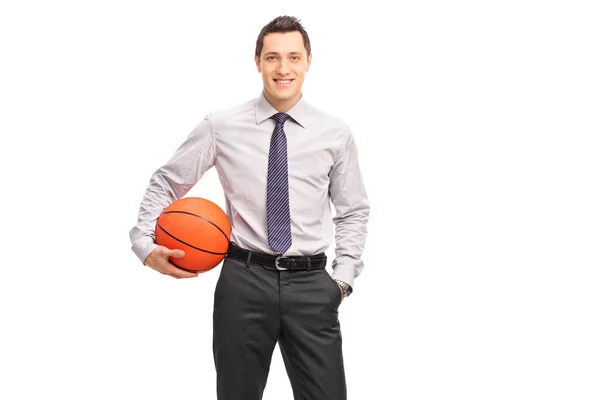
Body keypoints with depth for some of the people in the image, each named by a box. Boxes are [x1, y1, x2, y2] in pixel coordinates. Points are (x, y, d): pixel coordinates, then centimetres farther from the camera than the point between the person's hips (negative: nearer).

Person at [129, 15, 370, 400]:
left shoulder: (335, 133, 3)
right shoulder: (221, 127, -1)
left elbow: (354, 212, 13)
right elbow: (165, 184, 8)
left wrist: (344, 278, 3)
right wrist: (146, 243, -7)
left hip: (311, 284, 1)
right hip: (245, 279, 0)